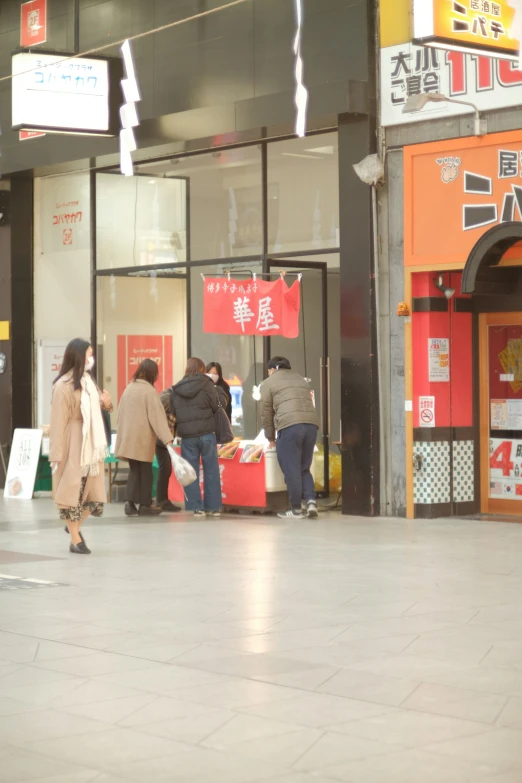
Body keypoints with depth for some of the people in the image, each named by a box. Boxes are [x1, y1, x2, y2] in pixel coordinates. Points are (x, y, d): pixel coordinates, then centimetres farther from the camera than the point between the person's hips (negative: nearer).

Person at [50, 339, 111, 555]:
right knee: (73, 489, -1)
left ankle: (75, 526, 29)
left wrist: (105, 403, 0)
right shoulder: (64, 385, -13)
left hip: (91, 444, 8)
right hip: (73, 444, -8)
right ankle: (75, 540, 7)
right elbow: (58, 421, -15)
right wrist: (57, 454, -17)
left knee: (94, 490, 8)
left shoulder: (88, 381, 11)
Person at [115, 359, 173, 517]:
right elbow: (157, 415, -17)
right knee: (145, 471, 4)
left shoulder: (129, 388, 9)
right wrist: (167, 438, -20)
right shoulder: (149, 391, -11)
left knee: (134, 470, 11)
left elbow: (122, 414, 13)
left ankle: (129, 502, -2)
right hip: (143, 438, -6)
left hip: (128, 437, 6)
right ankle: (144, 505, 9)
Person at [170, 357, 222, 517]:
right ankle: (214, 507, 7)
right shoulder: (206, 384, -3)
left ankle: (197, 507, 3)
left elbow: (173, 413, 6)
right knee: (211, 471, 5)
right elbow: (215, 406, -2)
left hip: (187, 435, 2)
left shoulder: (176, 390, 6)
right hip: (206, 433, -2)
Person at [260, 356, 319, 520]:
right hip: (311, 424, 5)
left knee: (291, 470, 2)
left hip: (289, 426, -5)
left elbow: (266, 413, 12)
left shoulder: (269, 382, 13)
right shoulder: (300, 379, 29)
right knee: (304, 469, 16)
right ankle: (311, 501, -1)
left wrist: (271, 439, 23)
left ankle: (296, 509, 6)